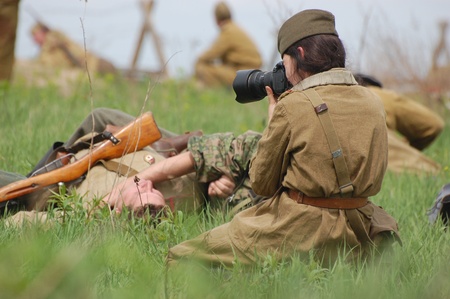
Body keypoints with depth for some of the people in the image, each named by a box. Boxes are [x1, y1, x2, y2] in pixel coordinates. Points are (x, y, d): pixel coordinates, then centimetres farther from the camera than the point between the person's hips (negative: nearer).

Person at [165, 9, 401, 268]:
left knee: (180, 257, 2)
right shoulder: (374, 103, 6)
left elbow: (261, 183, 0)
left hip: (299, 234, -6)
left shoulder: (292, 106, -10)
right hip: (356, 240, 6)